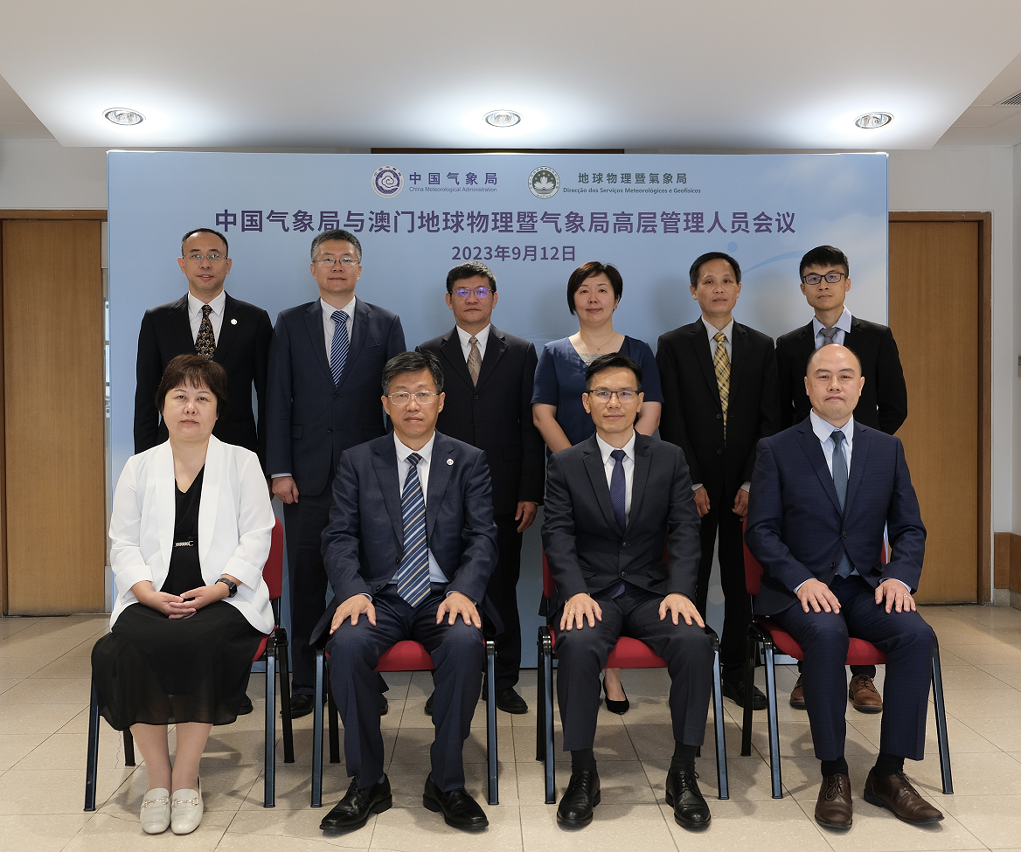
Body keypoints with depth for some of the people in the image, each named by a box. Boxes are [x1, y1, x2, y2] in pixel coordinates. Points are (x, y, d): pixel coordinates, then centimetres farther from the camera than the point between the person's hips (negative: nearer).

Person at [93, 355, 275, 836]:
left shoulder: (242, 463, 9)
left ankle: (186, 776, -14)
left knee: (198, 643, -32)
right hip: (153, 599, 2)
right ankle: (157, 776, -11)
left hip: (222, 598, -2)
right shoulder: (140, 467, 16)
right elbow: (122, 543, 9)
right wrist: (150, 593, -9)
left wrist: (217, 588, -14)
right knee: (128, 647, -28)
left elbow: (255, 540, 1)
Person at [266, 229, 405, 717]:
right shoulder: (290, 324, 9)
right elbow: (279, 400, 4)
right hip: (307, 475, 1)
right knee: (306, 581, 5)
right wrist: (279, 470, -3)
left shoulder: (386, 324, 8)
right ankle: (304, 684, 17)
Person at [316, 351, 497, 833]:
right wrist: (352, 591, -18)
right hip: (379, 595, 1)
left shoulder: (468, 462, 7)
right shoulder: (357, 462, 9)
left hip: (443, 596, 0)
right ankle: (367, 783, -11)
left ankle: (446, 782, -13)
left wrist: (462, 591, -20)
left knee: (466, 642, -33)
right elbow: (339, 538, 1)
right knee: (348, 643, -31)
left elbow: (483, 538, -1)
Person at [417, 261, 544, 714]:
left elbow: (531, 426, 3)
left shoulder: (520, 352, 7)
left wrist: (530, 491, -3)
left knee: (502, 589, 6)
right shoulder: (428, 354, 8)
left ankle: (504, 682, 20)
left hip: (503, 494, 0)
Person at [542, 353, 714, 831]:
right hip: (591, 593, -1)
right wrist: (576, 592, -20)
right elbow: (558, 535, -3)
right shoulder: (564, 465, 6)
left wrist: (680, 590, -15)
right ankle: (583, 776, -14)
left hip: (652, 592, 1)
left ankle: (683, 774, -11)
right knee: (578, 645, -33)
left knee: (696, 643, -28)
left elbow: (685, 530, 1)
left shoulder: (669, 459, 9)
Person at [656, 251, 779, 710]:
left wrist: (751, 483, -6)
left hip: (746, 486, 2)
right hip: (693, 485, -2)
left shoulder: (761, 346, 9)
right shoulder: (673, 345, 3)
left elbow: (769, 419, 3)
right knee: (690, 584, 3)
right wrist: (693, 483, -9)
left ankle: (735, 674, 19)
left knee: (743, 583, 6)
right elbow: (671, 420, -3)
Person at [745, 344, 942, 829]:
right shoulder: (775, 450, 2)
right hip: (801, 588, -3)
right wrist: (803, 581, -18)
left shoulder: (888, 448, 12)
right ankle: (833, 775, -20)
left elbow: (909, 529, 11)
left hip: (865, 586, 3)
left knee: (917, 635, -26)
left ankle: (888, 774, -13)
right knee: (827, 635, -34)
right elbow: (760, 530, -4)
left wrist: (900, 576, -10)